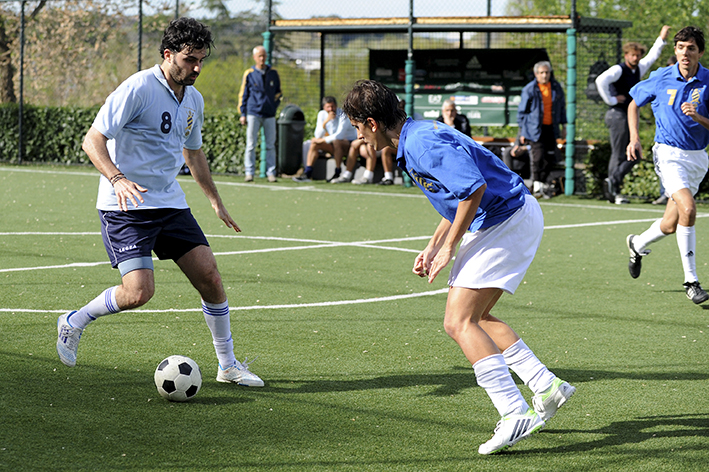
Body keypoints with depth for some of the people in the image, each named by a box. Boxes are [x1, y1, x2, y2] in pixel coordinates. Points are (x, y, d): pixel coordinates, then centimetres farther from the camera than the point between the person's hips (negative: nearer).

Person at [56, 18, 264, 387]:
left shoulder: (194, 100, 10)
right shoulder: (138, 88, -15)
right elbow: (93, 139, -18)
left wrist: (215, 201, 28)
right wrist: (117, 179, -34)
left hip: (171, 204, 7)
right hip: (126, 205, -7)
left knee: (210, 276, -2)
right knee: (139, 292, -19)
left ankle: (228, 365, 13)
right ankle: (74, 322, 8)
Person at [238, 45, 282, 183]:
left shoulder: (273, 73, 10)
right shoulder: (249, 74, 3)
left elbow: (278, 92, 20)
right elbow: (243, 95, 6)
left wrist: (275, 104, 5)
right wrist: (242, 114, 1)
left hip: (270, 114, 2)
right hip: (253, 113, -2)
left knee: (270, 145, 2)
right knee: (251, 144, -3)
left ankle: (271, 173, 6)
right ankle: (249, 172, 0)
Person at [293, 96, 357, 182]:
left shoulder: (342, 115, -17)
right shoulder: (322, 114, 0)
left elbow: (339, 135, -26)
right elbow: (318, 136, -8)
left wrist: (323, 140, -22)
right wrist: (325, 122, -22)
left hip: (349, 143, -6)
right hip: (335, 146, 6)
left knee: (336, 142, -37)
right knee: (314, 142, -13)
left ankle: (337, 174, -27)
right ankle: (307, 173, -18)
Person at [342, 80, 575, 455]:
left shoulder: (422, 145, -19)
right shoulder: (416, 138, 15)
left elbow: (473, 187, -29)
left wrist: (448, 249, -19)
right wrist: (432, 247, 18)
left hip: (507, 222, -11)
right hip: (509, 217, 11)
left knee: (459, 322, -13)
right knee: (474, 317, 20)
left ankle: (516, 415, -19)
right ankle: (547, 387, 18)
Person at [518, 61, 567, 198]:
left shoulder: (556, 88, 7)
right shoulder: (529, 90, -5)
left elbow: (562, 108, 19)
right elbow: (522, 111, 1)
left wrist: (563, 125, 16)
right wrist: (522, 131, 0)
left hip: (551, 128, 5)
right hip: (535, 129, -4)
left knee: (552, 158, 5)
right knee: (538, 155, -13)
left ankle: (541, 182, 24)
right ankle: (536, 183, 2)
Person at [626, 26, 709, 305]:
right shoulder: (661, 78, -4)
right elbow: (634, 103, 12)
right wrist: (634, 138, 2)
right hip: (669, 153, -3)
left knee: (671, 225, 10)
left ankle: (637, 245, 44)